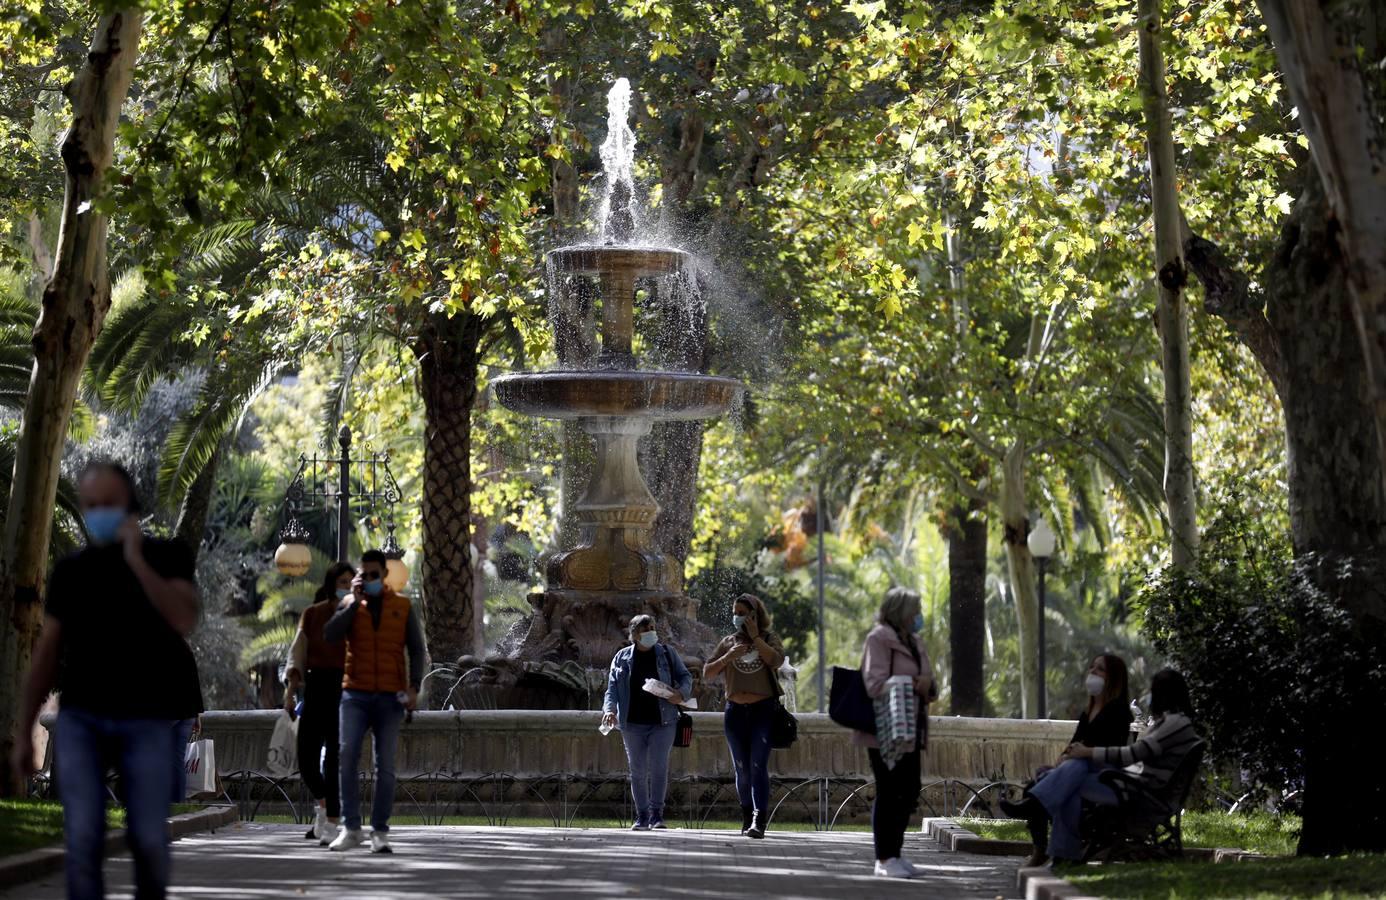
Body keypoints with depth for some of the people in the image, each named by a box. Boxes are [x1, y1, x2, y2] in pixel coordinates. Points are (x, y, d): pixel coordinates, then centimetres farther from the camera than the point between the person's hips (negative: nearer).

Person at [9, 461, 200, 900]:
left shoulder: (166, 556, 2)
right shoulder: (69, 569, 8)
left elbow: (184, 621, -15)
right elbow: (47, 653, 11)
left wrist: (137, 561, -18)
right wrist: (23, 732, 9)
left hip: (147, 721, -1)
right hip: (80, 719, 1)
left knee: (149, 840, -1)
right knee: (83, 838, -10)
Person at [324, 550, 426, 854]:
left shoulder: (403, 607, 8)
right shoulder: (350, 604, 8)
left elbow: (416, 649, 7)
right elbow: (330, 635, -7)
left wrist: (414, 686, -5)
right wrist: (355, 601, -9)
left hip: (390, 697, 0)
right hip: (355, 694, 0)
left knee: (385, 765, 1)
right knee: (347, 756, -14)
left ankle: (380, 832, 5)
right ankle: (350, 828, -9)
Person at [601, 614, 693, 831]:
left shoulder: (666, 653, 7)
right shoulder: (622, 657, 8)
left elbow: (685, 676, 12)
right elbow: (612, 688, 5)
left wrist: (681, 693, -9)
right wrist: (610, 708, -12)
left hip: (662, 722, -1)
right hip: (633, 723, 1)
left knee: (659, 767, -10)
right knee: (638, 771, 4)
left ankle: (657, 814, -5)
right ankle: (642, 816, 10)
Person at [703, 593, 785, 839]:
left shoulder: (769, 640, 3)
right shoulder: (727, 642, 10)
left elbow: (776, 661, -18)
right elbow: (707, 673, 5)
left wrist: (755, 637, -14)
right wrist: (728, 657, -11)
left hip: (763, 710, -4)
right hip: (736, 711, 4)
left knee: (758, 765, -15)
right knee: (742, 768, 7)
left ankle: (759, 821, -20)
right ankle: (747, 817, 20)